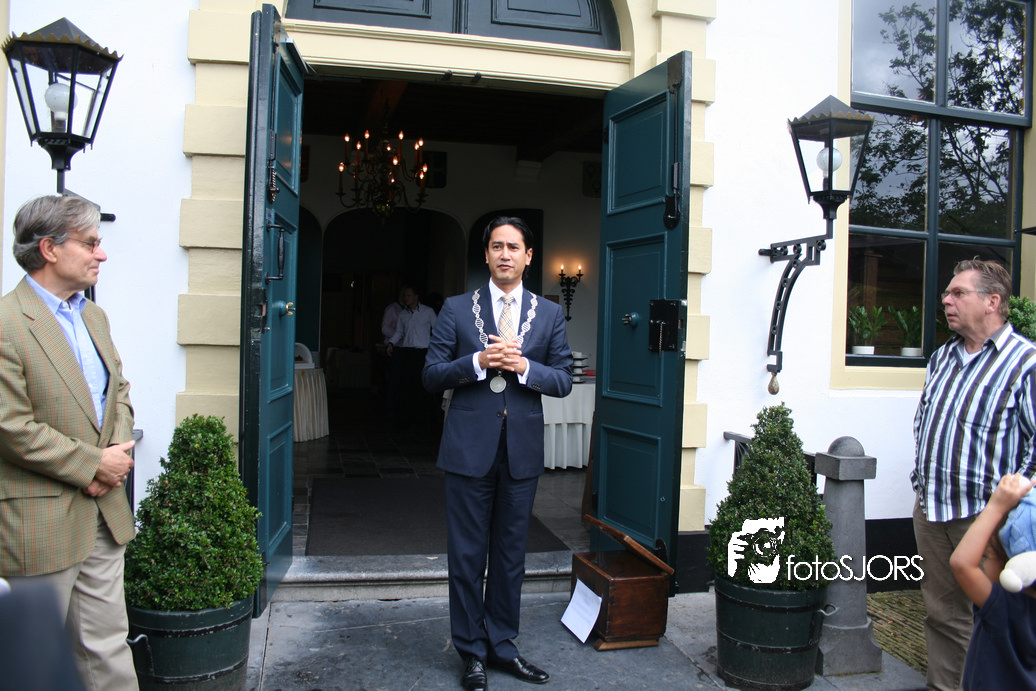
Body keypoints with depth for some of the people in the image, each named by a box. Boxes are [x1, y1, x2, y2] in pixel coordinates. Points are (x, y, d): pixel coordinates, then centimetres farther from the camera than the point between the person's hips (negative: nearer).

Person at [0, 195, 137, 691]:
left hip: (103, 513, 7)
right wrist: (94, 464, -14)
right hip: (40, 522, -7)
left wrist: (119, 453, -1)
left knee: (108, 642, 15)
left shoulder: (93, 316, 11)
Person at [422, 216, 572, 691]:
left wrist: (523, 366, -13)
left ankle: (502, 646, 28)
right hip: (470, 449, -1)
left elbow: (564, 380, 5)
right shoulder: (456, 309, 3)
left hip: (522, 451, 2)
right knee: (467, 556, 5)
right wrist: (478, 362, -17)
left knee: (511, 554, 12)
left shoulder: (549, 314, 8)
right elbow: (431, 375, -1)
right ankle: (472, 652, 21)